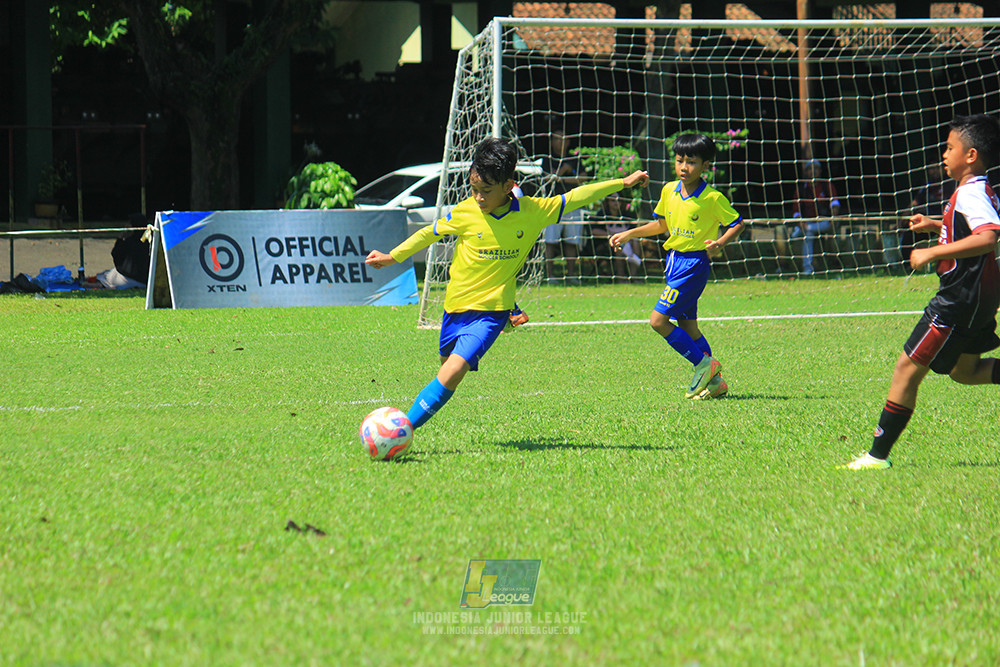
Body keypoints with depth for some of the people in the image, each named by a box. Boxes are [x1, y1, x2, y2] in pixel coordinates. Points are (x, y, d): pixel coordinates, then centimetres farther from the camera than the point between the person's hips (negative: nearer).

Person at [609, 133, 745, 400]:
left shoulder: (712, 198, -13)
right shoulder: (669, 191, 7)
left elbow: (737, 223, -5)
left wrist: (720, 242, -22)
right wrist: (628, 235, 17)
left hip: (694, 264, -8)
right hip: (674, 261, 8)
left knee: (658, 320, -14)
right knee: (687, 325, 9)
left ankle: (703, 363, -5)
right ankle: (714, 381, 16)